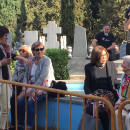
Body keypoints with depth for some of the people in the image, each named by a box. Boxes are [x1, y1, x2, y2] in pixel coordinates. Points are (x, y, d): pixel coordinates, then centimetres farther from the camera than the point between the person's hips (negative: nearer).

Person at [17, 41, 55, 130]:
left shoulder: (46, 60, -9)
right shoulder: (31, 60, 10)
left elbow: (42, 77, -18)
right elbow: (26, 76, 10)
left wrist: (33, 91, -22)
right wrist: (24, 90, -4)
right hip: (31, 87, 6)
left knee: (30, 102, -28)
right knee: (19, 101, -15)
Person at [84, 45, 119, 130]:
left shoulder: (111, 65, 14)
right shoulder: (89, 67, 11)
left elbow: (115, 83, 18)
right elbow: (87, 85, 12)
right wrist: (89, 94, -7)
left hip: (109, 93, -1)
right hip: (95, 94, 1)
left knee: (102, 106, -32)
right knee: (90, 106, -31)